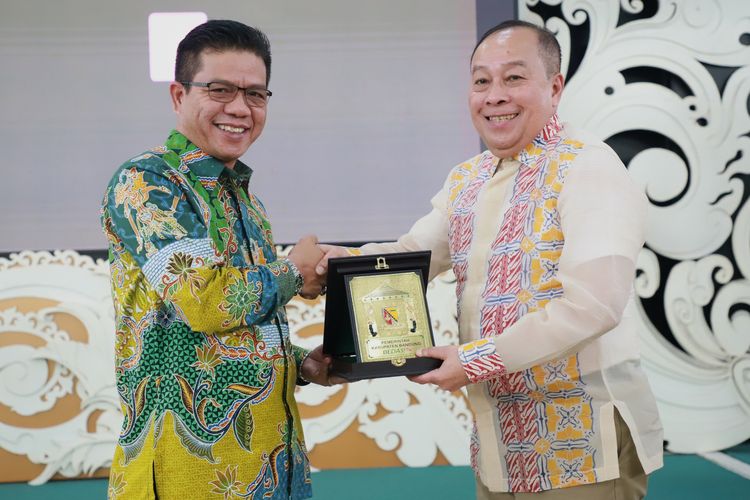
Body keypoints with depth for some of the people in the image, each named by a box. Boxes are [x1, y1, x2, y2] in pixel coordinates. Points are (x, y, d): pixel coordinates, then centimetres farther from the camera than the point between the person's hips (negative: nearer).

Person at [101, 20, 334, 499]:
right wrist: (293, 273, -7)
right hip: (189, 459, -8)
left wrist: (300, 363, 4)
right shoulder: (143, 183, -11)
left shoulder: (245, 198, 15)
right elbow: (202, 301, -23)